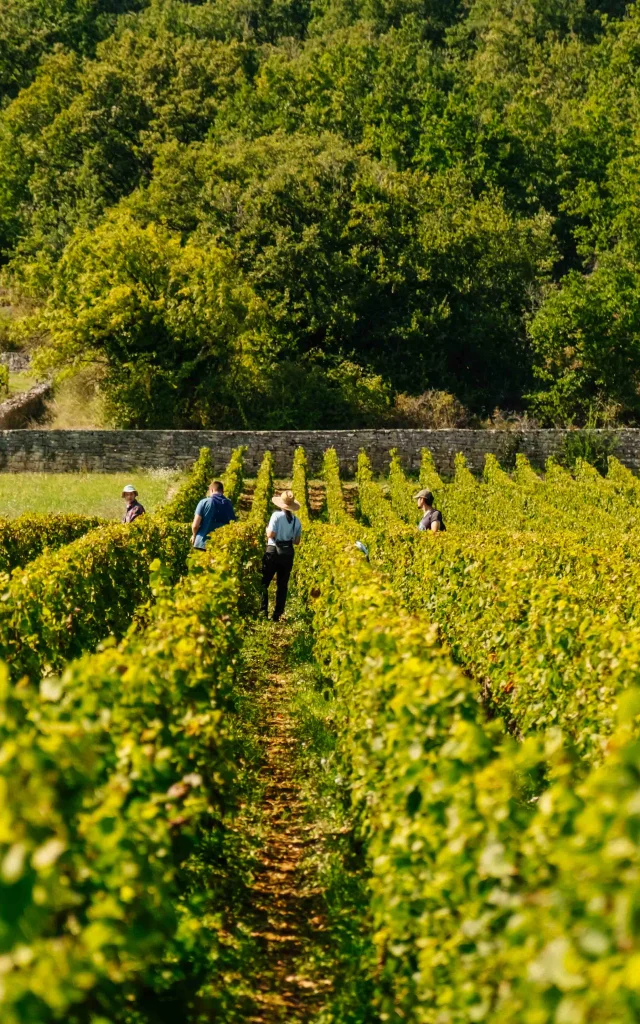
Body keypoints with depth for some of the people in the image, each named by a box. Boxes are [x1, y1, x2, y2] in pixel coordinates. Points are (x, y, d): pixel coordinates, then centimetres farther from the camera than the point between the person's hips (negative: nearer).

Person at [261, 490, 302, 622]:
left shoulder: (277, 515, -10)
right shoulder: (296, 521, 4)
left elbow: (271, 535, -15)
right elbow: (297, 541, 7)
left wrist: (267, 529, 6)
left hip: (274, 552, -4)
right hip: (288, 554, 4)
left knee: (263, 582, 5)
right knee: (282, 585, 9)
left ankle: (263, 610, -3)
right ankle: (277, 614, 8)